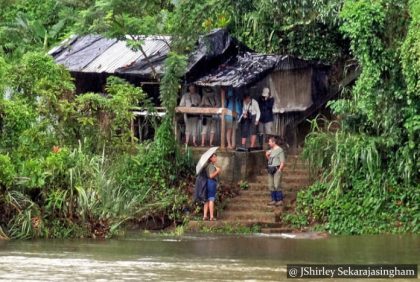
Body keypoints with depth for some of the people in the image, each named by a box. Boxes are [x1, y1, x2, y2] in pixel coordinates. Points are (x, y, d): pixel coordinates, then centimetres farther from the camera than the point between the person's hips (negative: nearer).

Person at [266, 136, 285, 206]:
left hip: (277, 169, -8)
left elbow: (282, 162, -12)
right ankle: (273, 200, 10)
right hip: (270, 170, 8)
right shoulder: (271, 150, 16)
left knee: (277, 186, -13)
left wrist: (279, 170, -17)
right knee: (271, 186, 5)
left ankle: (280, 200, -8)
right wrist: (267, 155, 7)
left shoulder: (279, 150, -9)